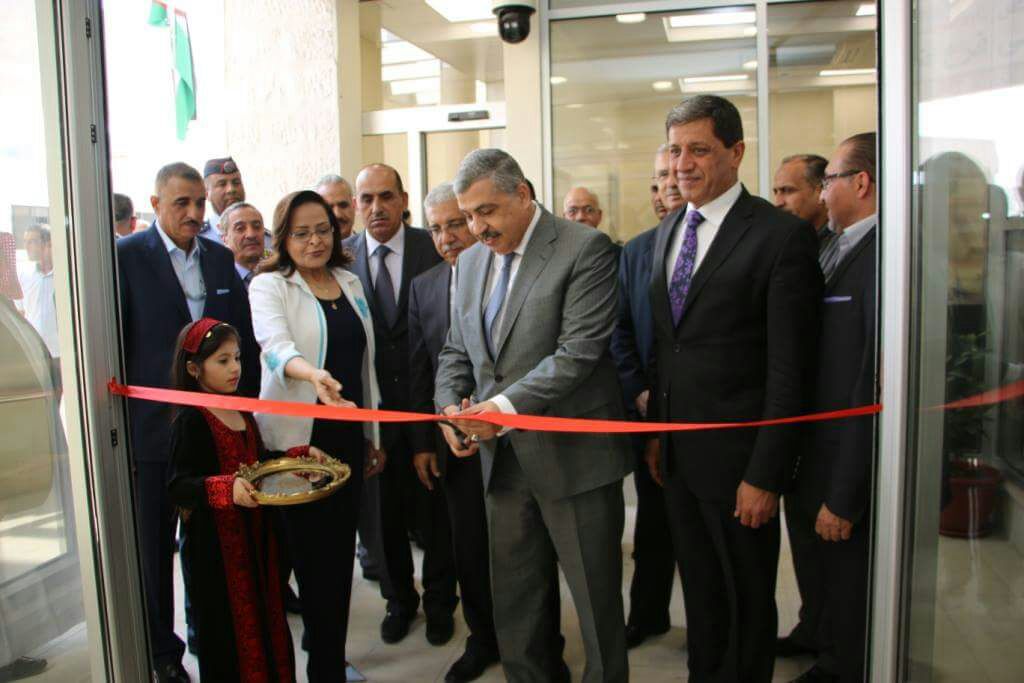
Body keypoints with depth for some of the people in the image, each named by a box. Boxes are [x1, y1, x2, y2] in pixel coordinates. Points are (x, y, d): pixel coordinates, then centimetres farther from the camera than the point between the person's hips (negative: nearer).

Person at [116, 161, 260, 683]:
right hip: (153, 427, -4)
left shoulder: (220, 257, 7)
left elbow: (245, 336, 9)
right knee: (154, 547, 11)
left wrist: (246, 403, 4)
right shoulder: (126, 256, -7)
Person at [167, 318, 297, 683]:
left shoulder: (243, 411, 9)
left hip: (254, 533, 7)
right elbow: (178, 487, -20)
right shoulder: (190, 420, -15)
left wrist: (301, 454, 7)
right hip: (215, 543, -7)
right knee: (227, 630, 4)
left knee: (266, 620, 16)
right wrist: (226, 488, -35)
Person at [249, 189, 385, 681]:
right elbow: (275, 344, -24)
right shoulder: (269, 286, -4)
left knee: (339, 548, 13)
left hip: (348, 436, 5)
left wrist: (374, 435, 16)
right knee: (312, 551, -1)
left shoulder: (350, 284, 12)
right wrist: (313, 374, -46)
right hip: (297, 438, -5)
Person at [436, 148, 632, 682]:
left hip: (572, 457, -6)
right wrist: (451, 408, -4)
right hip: (504, 458, 6)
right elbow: (456, 351, 15)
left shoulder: (586, 249, -11)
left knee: (596, 601, 9)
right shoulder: (471, 261, 11)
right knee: (514, 606, 18)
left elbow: (578, 352, -19)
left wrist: (505, 407, -23)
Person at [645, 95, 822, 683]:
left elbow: (790, 370, -16)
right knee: (699, 587, 22)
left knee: (748, 597, 13)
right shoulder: (668, 230, 9)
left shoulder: (783, 235, -14)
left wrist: (765, 475, -17)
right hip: (678, 453, 7)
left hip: (737, 457, -6)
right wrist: (657, 431, 10)